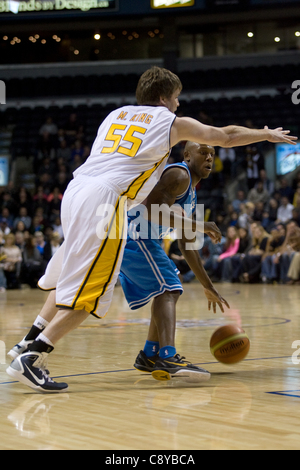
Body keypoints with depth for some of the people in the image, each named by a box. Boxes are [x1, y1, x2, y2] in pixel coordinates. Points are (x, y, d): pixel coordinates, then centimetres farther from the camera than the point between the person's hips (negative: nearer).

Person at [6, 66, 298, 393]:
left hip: (75, 190, 7)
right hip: (104, 199, -7)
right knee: (89, 294, -5)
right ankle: (30, 358, -10)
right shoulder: (173, 123, 12)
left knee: (68, 278, 23)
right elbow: (227, 136, 22)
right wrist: (266, 134, 39)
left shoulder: (115, 115, 26)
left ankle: (29, 344, 22)